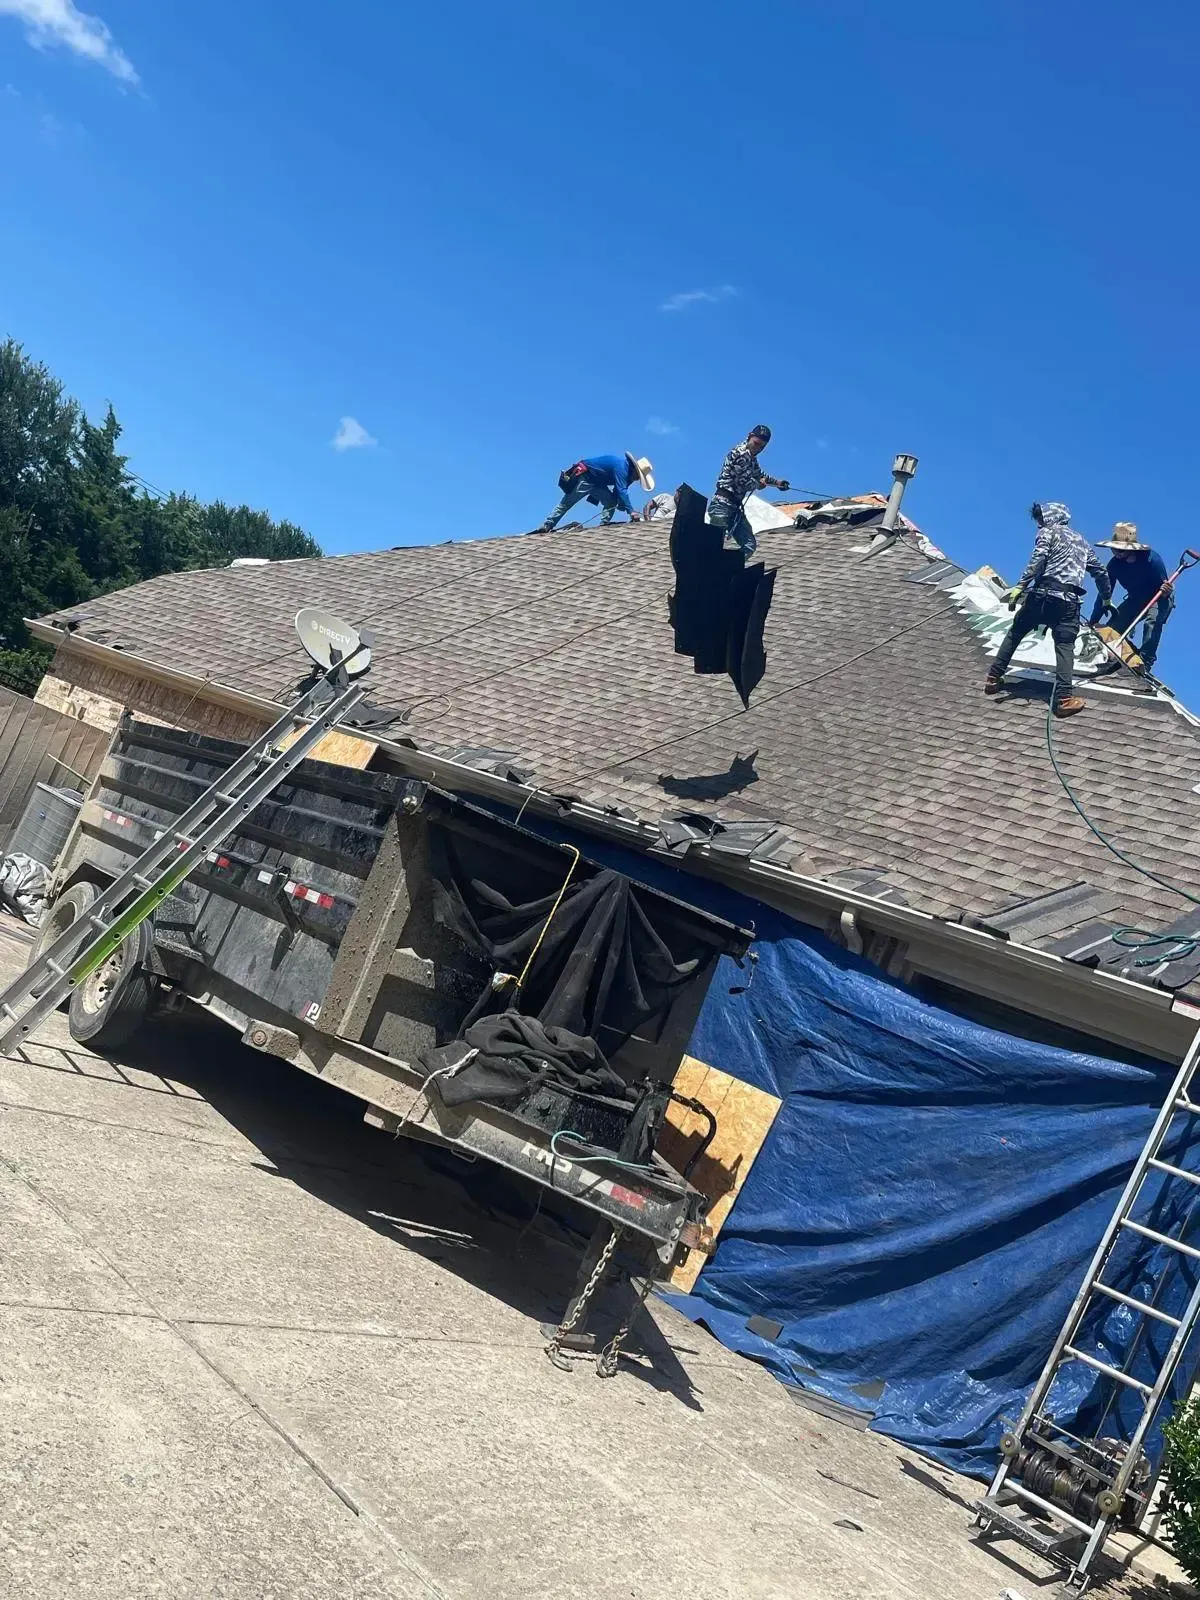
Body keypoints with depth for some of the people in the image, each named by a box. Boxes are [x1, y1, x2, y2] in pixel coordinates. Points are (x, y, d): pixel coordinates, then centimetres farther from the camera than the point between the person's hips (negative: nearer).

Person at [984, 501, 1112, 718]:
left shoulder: (1048, 532, 10)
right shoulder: (1082, 541, 28)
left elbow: (1038, 559, -9)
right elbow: (1100, 572, 34)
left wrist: (1020, 586, -15)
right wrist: (1106, 598, 49)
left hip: (1042, 594, -3)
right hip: (1068, 600, 3)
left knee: (1015, 633, 16)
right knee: (1065, 646, -1)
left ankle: (994, 679, 21)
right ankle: (1063, 698, -18)